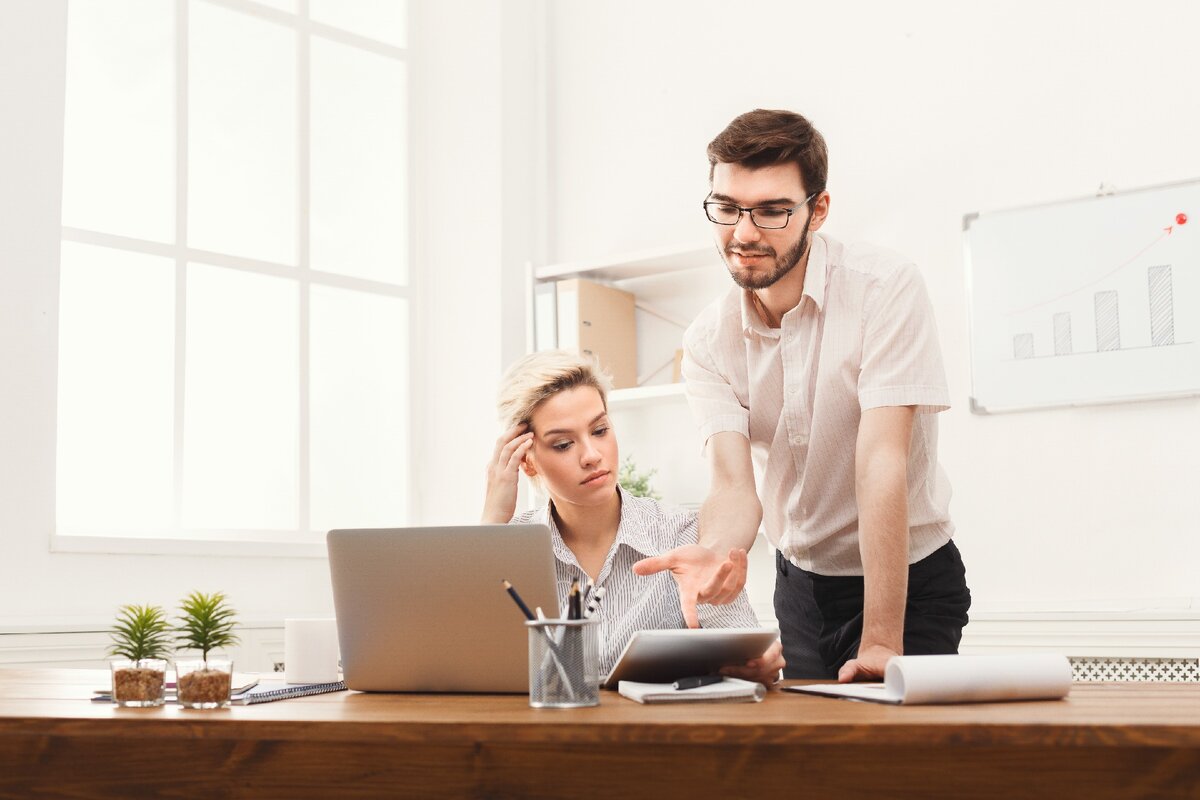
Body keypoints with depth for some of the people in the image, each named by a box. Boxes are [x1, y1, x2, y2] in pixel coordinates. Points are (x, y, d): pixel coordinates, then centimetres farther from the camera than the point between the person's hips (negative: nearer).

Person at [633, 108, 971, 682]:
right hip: (801, 583, 4)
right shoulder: (709, 342, -7)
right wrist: (717, 552, -42)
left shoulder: (885, 288, -21)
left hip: (910, 579, -4)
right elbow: (733, 484, -16)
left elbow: (882, 461, -28)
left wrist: (882, 643, -31)